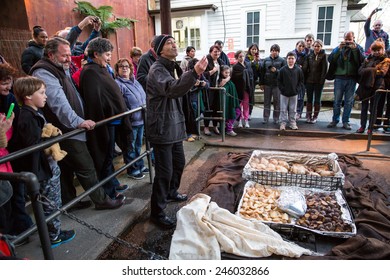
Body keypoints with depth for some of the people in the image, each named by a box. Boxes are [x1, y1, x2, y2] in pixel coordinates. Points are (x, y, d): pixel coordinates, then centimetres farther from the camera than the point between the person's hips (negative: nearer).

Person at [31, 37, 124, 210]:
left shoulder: (61, 69, 16)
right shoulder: (44, 73, -16)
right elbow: (58, 102, -28)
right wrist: (78, 121, -32)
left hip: (67, 130, 10)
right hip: (65, 131, -10)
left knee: (67, 169, 17)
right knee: (86, 168, -2)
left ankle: (69, 202, 29)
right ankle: (101, 200, 10)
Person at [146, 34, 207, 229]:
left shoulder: (173, 68, 16)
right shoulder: (157, 69, -16)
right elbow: (172, 89, -38)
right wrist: (194, 73, -49)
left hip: (174, 126, 10)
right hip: (162, 128, -9)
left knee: (179, 163, 21)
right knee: (165, 171, -6)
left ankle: (171, 192, 45)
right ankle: (157, 213, 9)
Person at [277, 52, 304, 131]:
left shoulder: (298, 70, 0)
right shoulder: (282, 69, -4)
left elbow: (301, 81, 5)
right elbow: (279, 81, 0)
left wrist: (297, 89, -6)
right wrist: (282, 89, -8)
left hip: (294, 94, 1)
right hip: (284, 94, -1)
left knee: (293, 110, 9)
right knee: (283, 109, 3)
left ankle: (293, 123, 19)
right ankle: (283, 123, 11)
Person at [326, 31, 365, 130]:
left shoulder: (358, 48, 8)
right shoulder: (338, 48, 10)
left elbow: (362, 61, -8)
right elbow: (330, 59, -6)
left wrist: (355, 48, -16)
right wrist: (339, 49, -16)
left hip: (351, 79, 0)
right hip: (339, 78, 0)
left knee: (349, 102, 3)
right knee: (337, 101, 4)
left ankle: (345, 121, 11)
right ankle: (335, 120, 13)